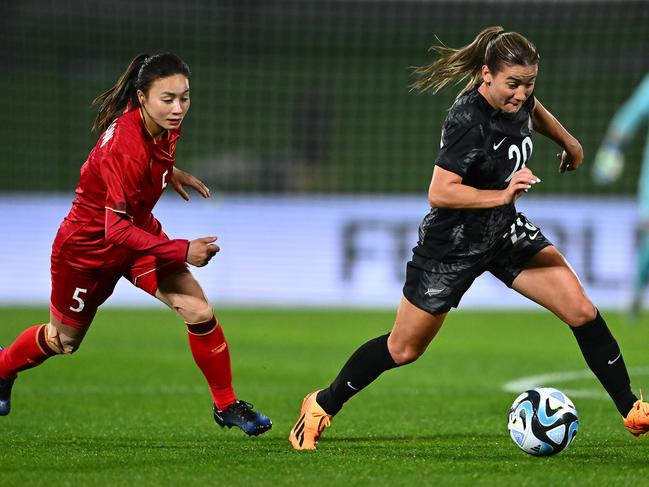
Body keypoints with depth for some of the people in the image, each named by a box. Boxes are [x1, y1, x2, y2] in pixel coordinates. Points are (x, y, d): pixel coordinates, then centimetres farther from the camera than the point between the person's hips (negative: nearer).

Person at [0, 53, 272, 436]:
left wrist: (169, 171, 7)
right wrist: (182, 251, -42)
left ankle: (227, 405, 5)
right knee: (63, 339, 17)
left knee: (200, 312, -11)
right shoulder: (124, 148, -39)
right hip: (87, 246, -6)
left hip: (138, 232, 6)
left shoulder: (165, 125, -14)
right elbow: (117, 229, -39)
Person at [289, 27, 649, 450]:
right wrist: (503, 195, -40)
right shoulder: (469, 120, -30)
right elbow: (439, 193, -35)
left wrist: (568, 141, 31)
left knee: (582, 312, -7)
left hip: (505, 233, 7)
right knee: (403, 350, 8)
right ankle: (323, 405, 29)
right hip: (453, 245, -7)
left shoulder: (518, 96, -8)